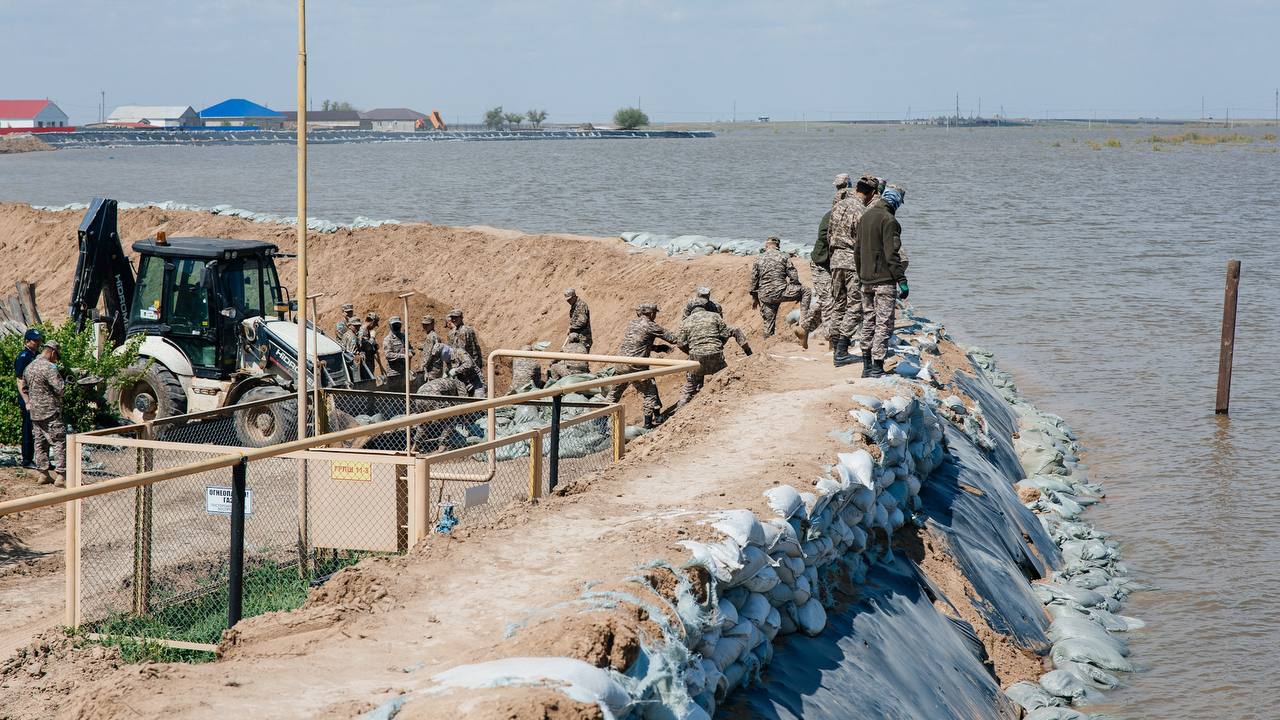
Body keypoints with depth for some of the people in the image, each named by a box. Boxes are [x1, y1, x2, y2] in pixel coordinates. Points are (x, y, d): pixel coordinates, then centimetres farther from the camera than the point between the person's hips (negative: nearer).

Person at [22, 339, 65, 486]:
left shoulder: (29, 367, 12)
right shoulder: (49, 367, -16)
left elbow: (24, 388, 22)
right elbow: (60, 388, -21)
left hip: (35, 413, 8)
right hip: (50, 412, -8)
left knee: (40, 443, 13)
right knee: (59, 441, -5)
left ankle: (44, 474, 17)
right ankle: (61, 475, -11)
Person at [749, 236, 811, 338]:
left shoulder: (758, 259, 8)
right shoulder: (784, 256, 1)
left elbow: (754, 280, 12)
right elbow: (793, 276, -1)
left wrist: (754, 297, 22)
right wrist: (795, 291, 16)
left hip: (764, 296, 3)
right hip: (780, 291, -3)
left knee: (768, 322, 15)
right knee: (805, 291, 14)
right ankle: (803, 322, 6)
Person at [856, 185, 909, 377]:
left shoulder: (865, 217, 11)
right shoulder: (888, 220, -14)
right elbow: (892, 254, -18)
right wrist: (902, 281, -15)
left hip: (866, 280, 8)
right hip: (884, 280, -8)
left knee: (869, 322, 15)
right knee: (884, 325, -4)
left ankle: (867, 365, 19)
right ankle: (877, 367, -6)